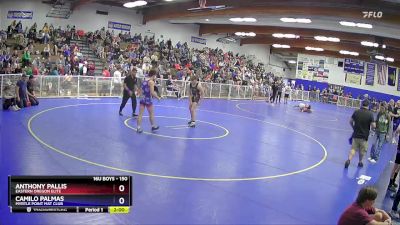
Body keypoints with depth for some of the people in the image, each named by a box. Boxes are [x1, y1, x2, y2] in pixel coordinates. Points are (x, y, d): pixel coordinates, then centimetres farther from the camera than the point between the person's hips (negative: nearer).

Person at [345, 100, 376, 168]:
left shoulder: (356, 112, -6)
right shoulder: (370, 114, -13)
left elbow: (351, 121, 4)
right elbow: (373, 126, -13)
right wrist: (372, 127, 10)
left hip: (356, 134, 2)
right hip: (364, 136, -1)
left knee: (353, 149, 7)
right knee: (362, 151, 16)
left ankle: (348, 160, -13)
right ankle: (360, 162, 30)